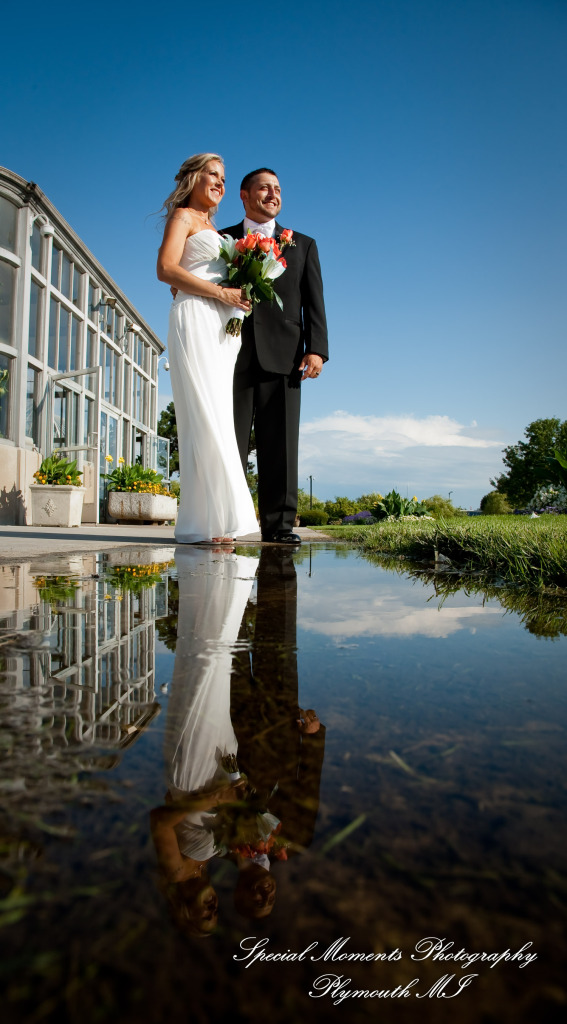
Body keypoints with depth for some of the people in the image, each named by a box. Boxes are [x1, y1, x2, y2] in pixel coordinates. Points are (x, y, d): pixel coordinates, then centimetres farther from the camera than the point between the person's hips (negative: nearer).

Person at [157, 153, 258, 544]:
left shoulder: (214, 229, 31)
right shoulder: (183, 216, 7)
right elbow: (166, 269, -8)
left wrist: (240, 295, 8)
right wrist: (221, 293, -12)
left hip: (224, 327, 8)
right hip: (196, 320, -8)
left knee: (220, 420, -1)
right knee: (205, 417, -16)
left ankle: (219, 518, -1)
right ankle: (205, 522, -16)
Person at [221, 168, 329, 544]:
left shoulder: (303, 245, 21)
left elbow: (314, 303, 11)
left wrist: (316, 349, -5)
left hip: (283, 357, 1)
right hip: (234, 357, 0)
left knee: (281, 445, -3)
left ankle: (278, 524, 1)